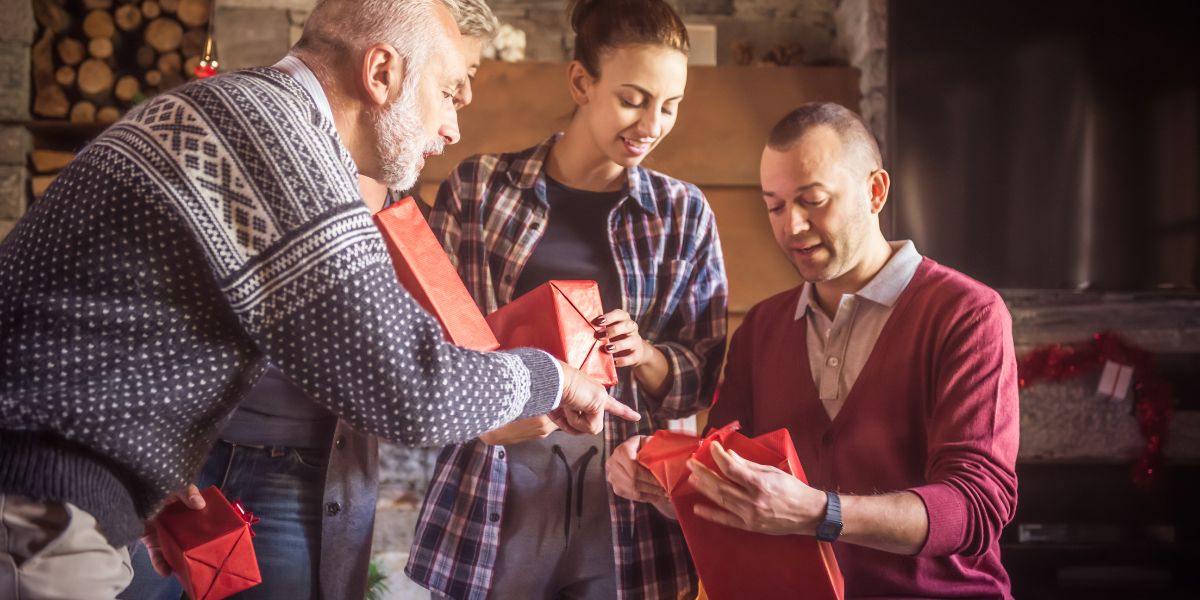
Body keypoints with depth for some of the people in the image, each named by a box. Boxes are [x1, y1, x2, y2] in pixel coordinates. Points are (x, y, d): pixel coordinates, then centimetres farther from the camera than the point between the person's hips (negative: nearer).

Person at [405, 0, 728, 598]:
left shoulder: (684, 214, 5)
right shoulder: (478, 188, 0)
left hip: (627, 509, 1)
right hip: (492, 501, -1)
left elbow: (700, 377, 6)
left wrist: (643, 354, -16)